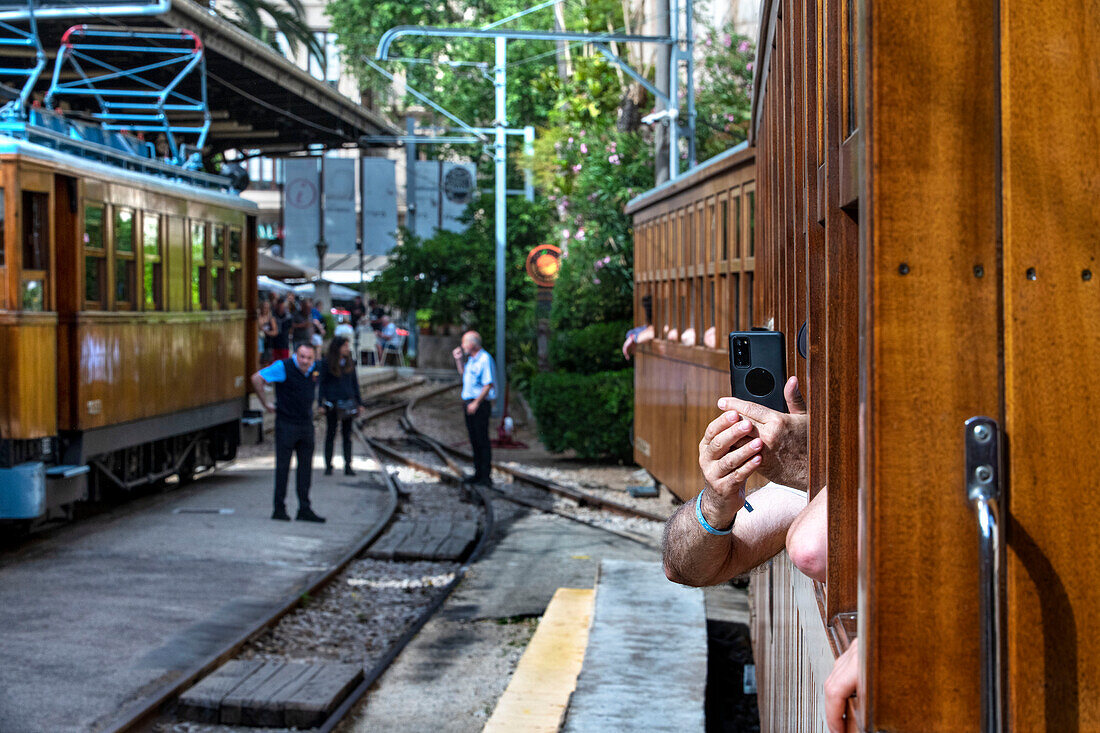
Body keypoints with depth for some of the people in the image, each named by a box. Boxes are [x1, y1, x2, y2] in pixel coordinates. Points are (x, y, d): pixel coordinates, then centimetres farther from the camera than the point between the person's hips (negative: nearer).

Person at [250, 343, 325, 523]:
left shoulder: (314, 369, 6)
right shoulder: (284, 367, -13)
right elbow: (257, 379, -14)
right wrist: (266, 404, -10)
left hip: (306, 424, 6)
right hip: (286, 425, -6)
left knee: (306, 467, 7)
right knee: (283, 466, -1)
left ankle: (305, 509, 12)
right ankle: (279, 509, 5)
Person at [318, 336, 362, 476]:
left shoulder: (350, 362, 6)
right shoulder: (326, 363, -5)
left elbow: (354, 383, 12)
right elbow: (322, 383, -3)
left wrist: (359, 402, 10)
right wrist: (321, 403, -8)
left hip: (348, 402, 3)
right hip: (332, 404, -3)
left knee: (347, 435, 5)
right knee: (330, 434, 4)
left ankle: (348, 466, 8)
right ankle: (328, 466, 12)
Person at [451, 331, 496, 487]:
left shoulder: (485, 359, -15)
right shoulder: (471, 359, 14)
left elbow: (489, 385, -20)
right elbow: (463, 373, 31)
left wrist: (476, 403, -21)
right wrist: (458, 359, 17)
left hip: (480, 404, -9)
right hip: (469, 403, 9)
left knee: (482, 440, -7)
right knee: (474, 439, 12)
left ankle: (486, 476, -4)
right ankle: (478, 473, 19)